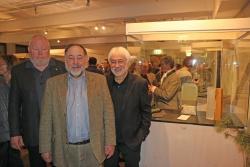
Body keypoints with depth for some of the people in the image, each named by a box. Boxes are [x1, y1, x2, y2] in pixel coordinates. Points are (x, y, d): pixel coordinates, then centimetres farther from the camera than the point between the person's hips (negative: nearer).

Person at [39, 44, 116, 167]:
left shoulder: (99, 80, -4)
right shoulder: (53, 83, -2)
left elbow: (108, 113, -3)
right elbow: (46, 119, 0)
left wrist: (110, 142, -4)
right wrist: (45, 148, 0)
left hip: (93, 148, 0)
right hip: (64, 149, 1)